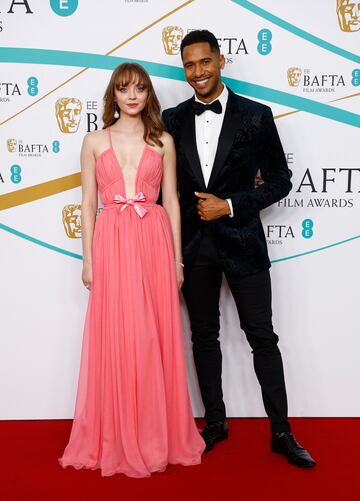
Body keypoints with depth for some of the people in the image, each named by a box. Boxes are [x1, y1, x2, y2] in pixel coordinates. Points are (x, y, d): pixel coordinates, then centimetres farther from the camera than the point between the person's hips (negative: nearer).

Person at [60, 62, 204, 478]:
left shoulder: (163, 142, 10)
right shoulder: (95, 141, 9)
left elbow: (171, 202, 9)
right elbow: (88, 204, 7)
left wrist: (177, 257, 5)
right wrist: (88, 259, 2)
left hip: (154, 241, 1)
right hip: (112, 243, 0)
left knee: (157, 337, 4)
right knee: (116, 338, 2)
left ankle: (158, 435, 21)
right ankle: (117, 439, 18)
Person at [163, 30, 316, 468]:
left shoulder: (256, 116, -4)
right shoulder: (172, 120, 4)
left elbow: (280, 180, -2)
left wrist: (229, 206, -13)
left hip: (241, 243, -3)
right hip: (194, 245, 3)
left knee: (262, 337, 3)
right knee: (204, 336, 12)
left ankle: (281, 432, 18)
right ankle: (215, 422, 29)